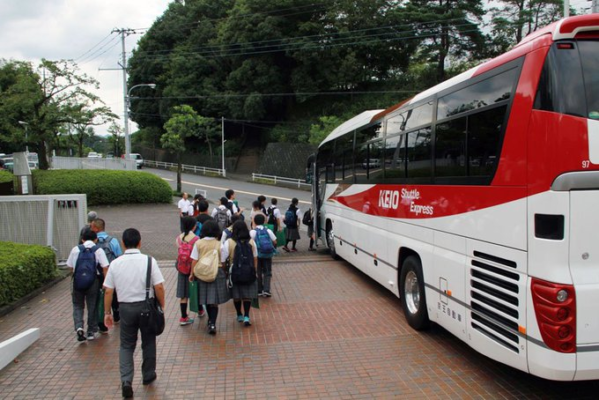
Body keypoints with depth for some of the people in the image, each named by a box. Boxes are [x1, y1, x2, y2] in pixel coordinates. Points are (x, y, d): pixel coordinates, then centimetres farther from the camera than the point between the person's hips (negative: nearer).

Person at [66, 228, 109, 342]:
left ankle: (79, 327, -5)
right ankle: (91, 332, 20)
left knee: (77, 305, 16)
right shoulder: (99, 250, -3)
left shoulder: (76, 249, 3)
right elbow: (105, 268, -10)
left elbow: (70, 266, 6)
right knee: (92, 306, 11)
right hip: (93, 281, -1)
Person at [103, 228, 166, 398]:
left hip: (125, 307, 1)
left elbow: (108, 291, -2)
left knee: (126, 345, 14)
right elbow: (159, 287, -11)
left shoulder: (115, 263, -5)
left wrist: (107, 312, 9)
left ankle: (126, 381, 0)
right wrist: (162, 305, 2)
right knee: (148, 342, 18)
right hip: (146, 305, -1)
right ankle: (148, 376, 33)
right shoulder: (149, 260, -10)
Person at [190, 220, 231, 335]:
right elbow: (223, 262, -3)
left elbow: (194, 261, -5)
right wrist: (224, 273, 10)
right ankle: (212, 323, -8)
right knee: (214, 301, 2)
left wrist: (192, 273, 4)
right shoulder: (219, 244, -7)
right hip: (217, 273, -2)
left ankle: (211, 321, 32)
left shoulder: (198, 243, -5)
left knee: (207, 299, 18)